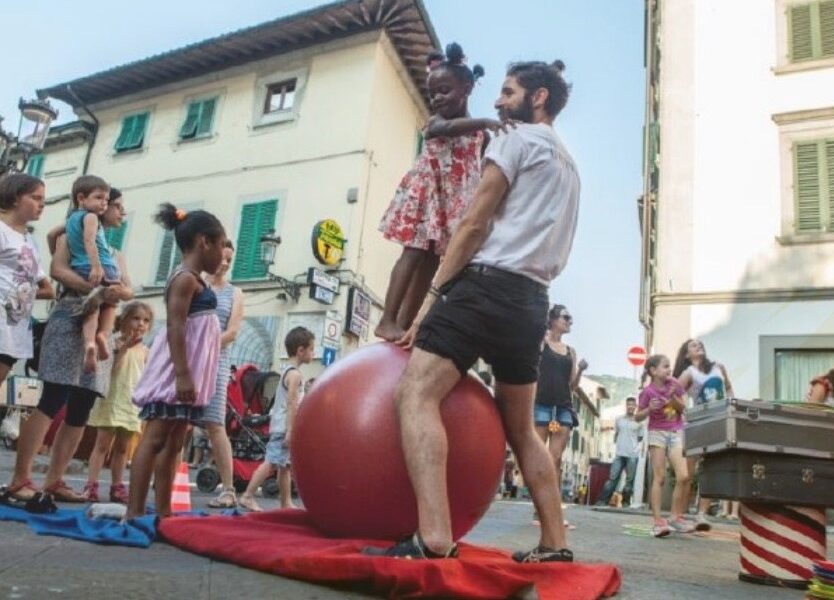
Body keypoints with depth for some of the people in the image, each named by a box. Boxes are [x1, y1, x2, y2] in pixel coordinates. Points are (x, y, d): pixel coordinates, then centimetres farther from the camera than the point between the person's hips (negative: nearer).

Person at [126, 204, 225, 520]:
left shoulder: (193, 280, 19)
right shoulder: (185, 278, -10)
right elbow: (175, 327, -19)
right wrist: (182, 374, -26)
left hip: (188, 373, 10)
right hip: (178, 372, -10)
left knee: (173, 444, 9)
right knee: (154, 439, -10)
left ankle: (163, 511, 14)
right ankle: (134, 512, -8)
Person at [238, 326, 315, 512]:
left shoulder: (286, 370, 16)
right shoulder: (295, 374, -13)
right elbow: (292, 403, -19)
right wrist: (290, 430, -21)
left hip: (280, 425, 10)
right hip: (284, 427, -10)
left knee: (285, 465, 12)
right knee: (271, 463, -8)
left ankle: (286, 503, 17)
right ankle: (247, 496, -4)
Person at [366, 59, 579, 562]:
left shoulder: (517, 140, 3)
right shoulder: (568, 165, 29)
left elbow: (474, 224, -5)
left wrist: (433, 294, -5)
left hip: (489, 283, -9)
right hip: (532, 300, 9)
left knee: (416, 394, -17)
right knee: (520, 428, 15)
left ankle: (434, 539, -31)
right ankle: (556, 543, 17)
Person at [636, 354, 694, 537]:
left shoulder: (674, 384, 1)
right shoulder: (648, 391, -9)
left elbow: (682, 409, 5)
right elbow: (638, 417, -3)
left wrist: (673, 397, -13)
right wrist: (649, 409, -22)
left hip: (676, 433, 3)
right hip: (657, 433, -3)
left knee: (683, 476, -8)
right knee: (659, 478, -5)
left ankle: (676, 516, 7)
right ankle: (658, 521, -1)